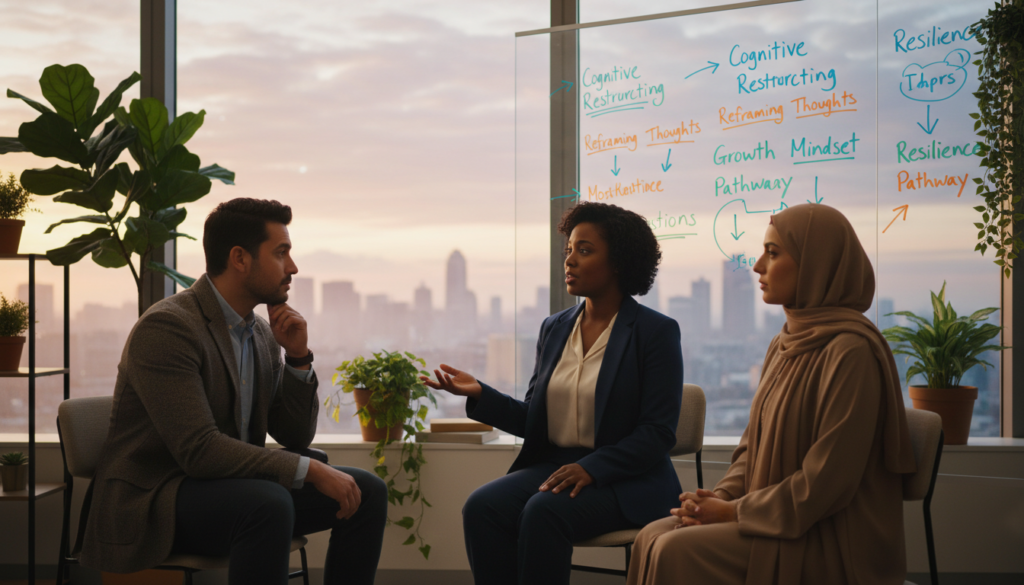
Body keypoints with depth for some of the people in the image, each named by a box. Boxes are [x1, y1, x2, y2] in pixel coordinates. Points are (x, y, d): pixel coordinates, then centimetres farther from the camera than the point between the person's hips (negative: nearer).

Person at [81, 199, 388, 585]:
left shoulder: (262, 334, 8)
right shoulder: (165, 328, -18)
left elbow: (296, 436, 12)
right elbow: (198, 450, -26)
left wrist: (298, 357, -3)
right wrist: (311, 470, -25)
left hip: (229, 488, 8)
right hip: (152, 500, -8)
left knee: (367, 492, -4)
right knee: (269, 503, -36)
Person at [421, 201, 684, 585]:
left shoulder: (656, 332, -4)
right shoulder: (554, 329, 14)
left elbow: (658, 433, -9)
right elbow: (534, 420, 14)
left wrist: (592, 468, -22)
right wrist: (480, 395, -3)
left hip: (625, 481, -5)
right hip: (554, 465, 5)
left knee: (544, 511, -33)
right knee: (481, 507, -22)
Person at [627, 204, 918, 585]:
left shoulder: (851, 352, -19)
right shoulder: (785, 345, 11)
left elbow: (828, 480, -22)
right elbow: (755, 442, 16)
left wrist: (734, 510, -14)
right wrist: (723, 495, -3)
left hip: (831, 544, -8)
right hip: (777, 519, 8)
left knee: (678, 554, -21)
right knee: (653, 537, -6)